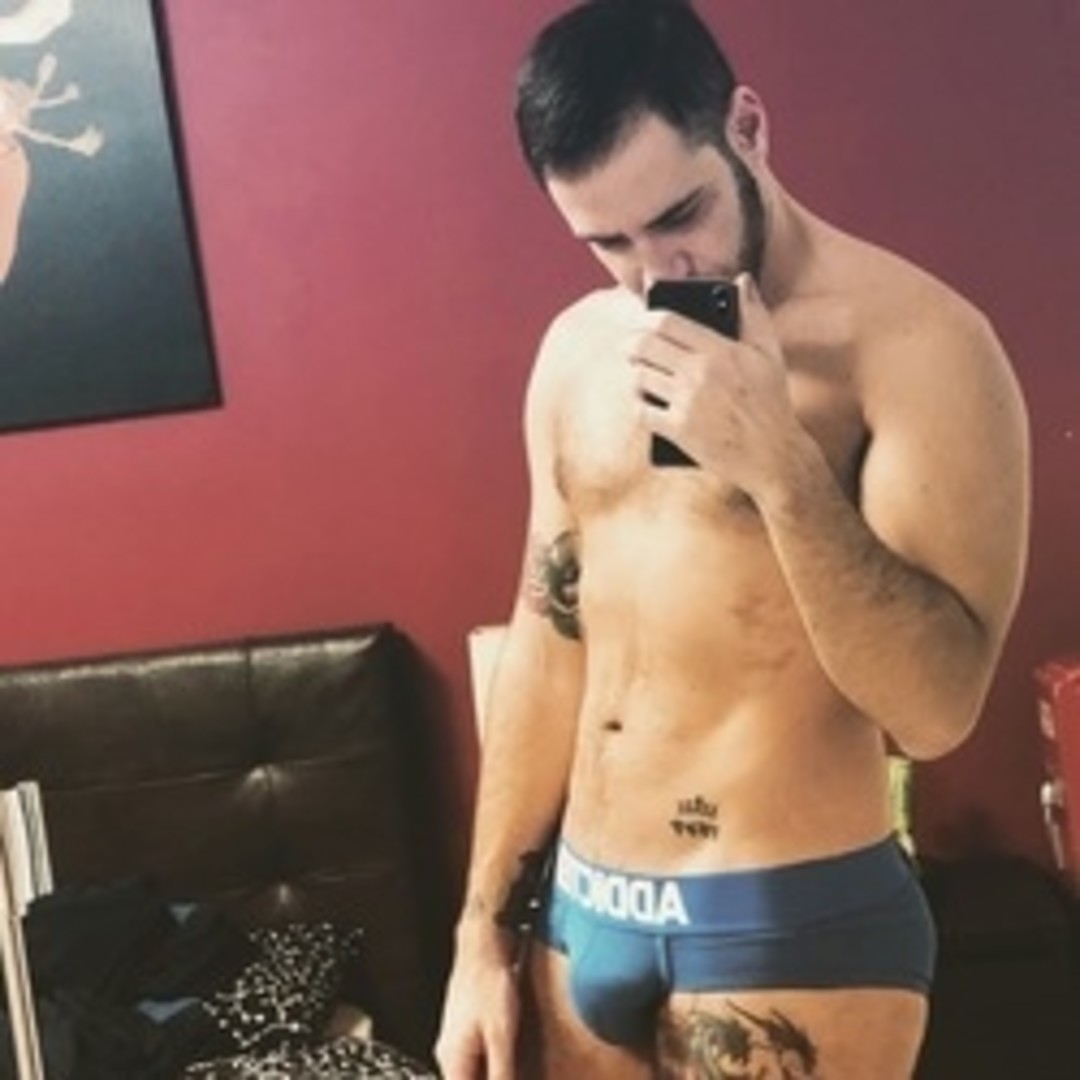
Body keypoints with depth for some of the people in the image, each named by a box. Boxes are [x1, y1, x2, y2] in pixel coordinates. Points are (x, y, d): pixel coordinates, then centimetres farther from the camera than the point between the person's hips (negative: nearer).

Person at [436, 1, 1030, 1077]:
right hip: (582, 910, 6)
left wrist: (779, 462, -28)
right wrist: (483, 927, 10)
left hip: (794, 923, -5)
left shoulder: (915, 340, -13)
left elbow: (936, 707, -18)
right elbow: (549, 643, 9)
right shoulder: (576, 351, 4)